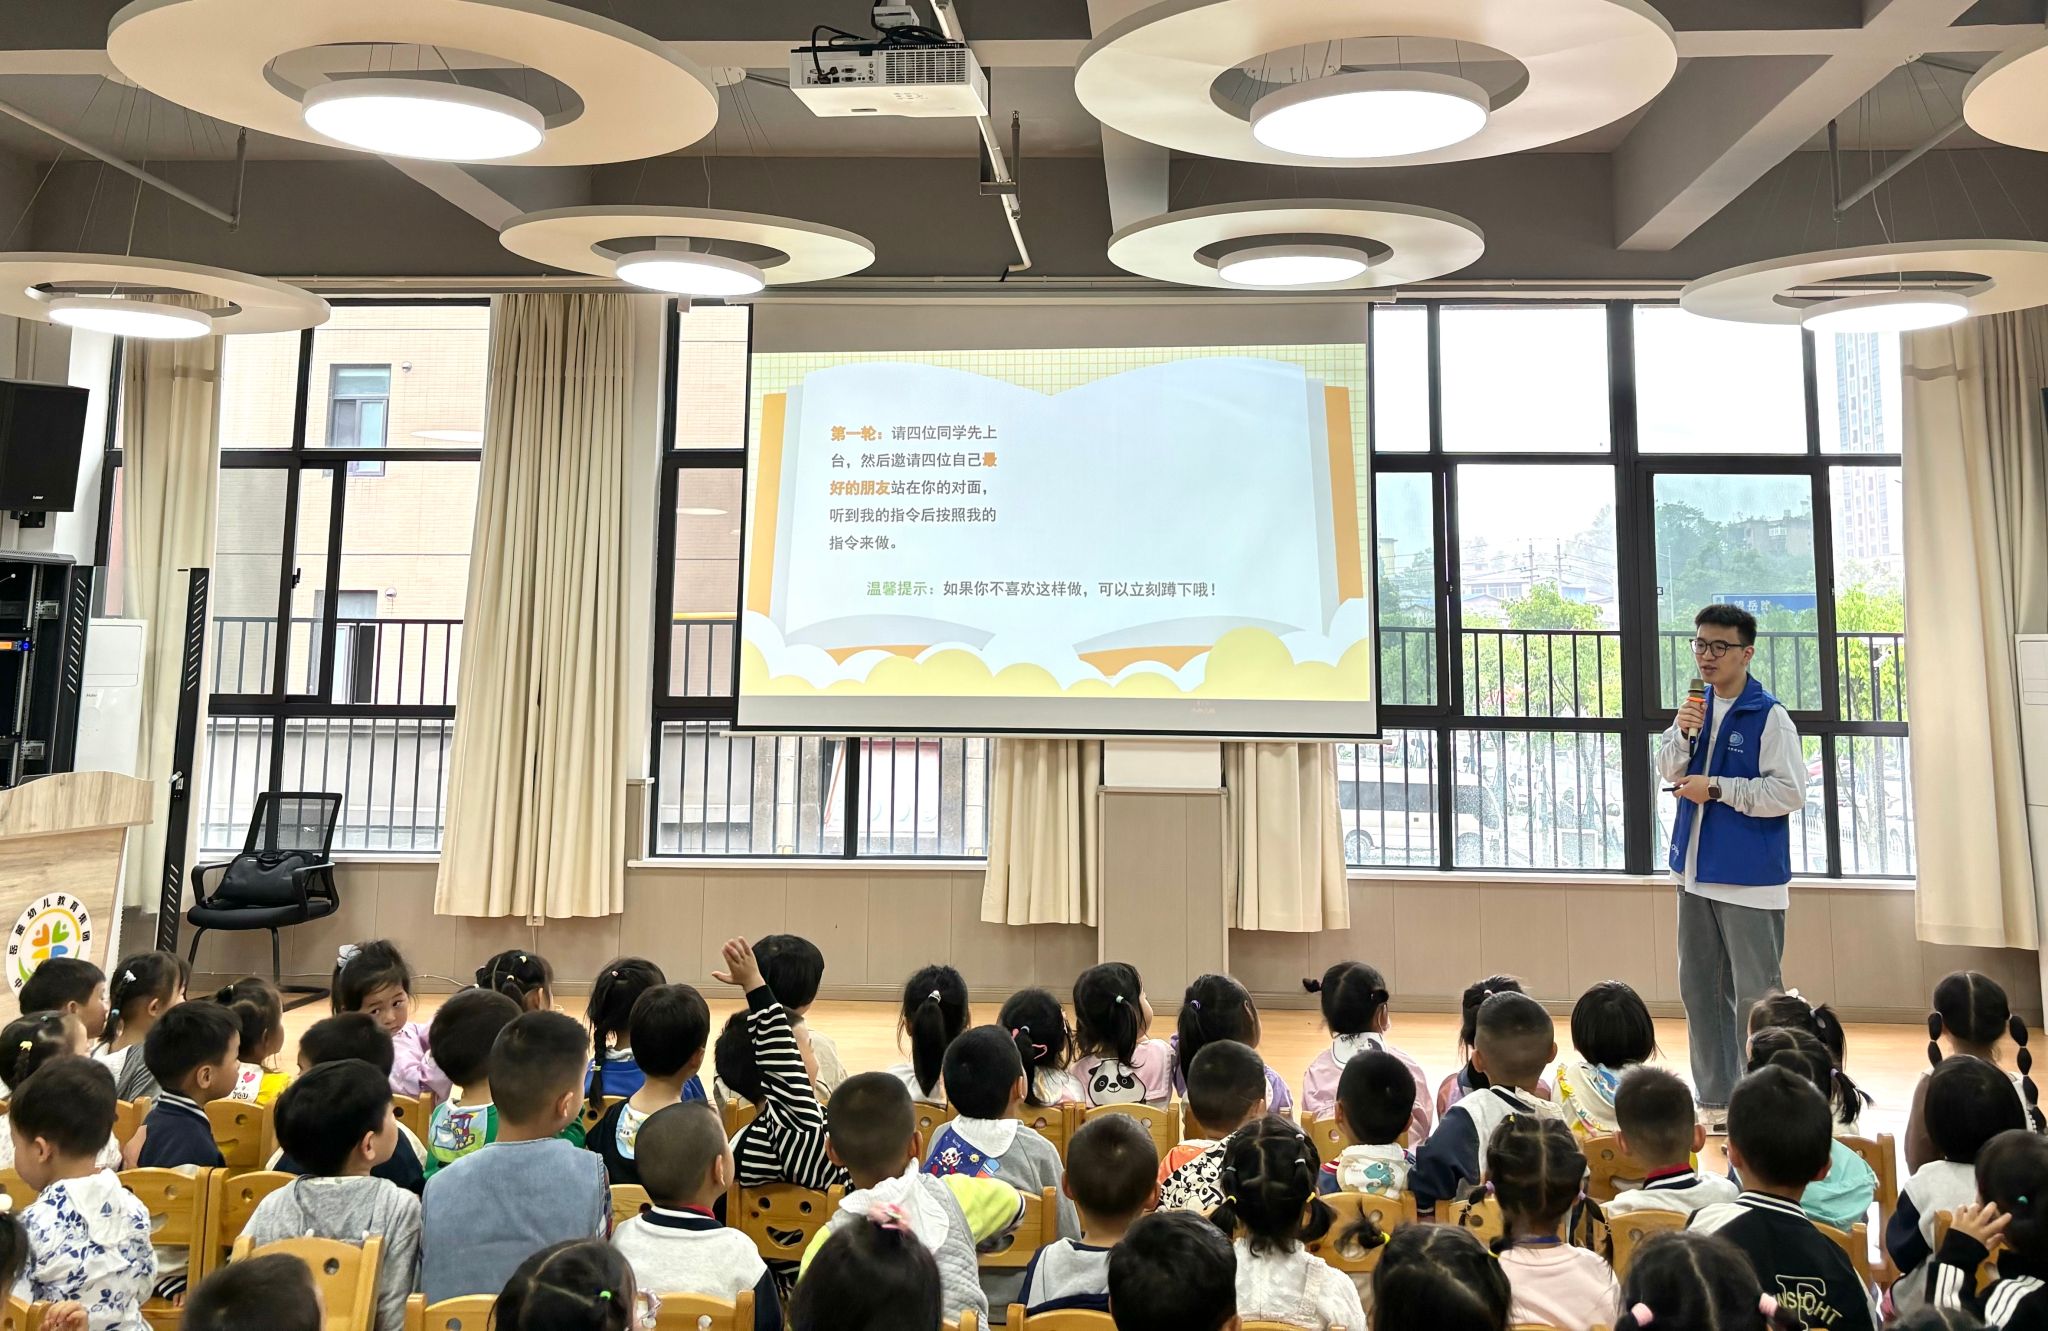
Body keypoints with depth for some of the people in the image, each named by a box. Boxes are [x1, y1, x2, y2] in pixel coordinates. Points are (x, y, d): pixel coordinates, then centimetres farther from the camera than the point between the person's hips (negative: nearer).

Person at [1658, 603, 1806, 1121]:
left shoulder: (1769, 716, -10)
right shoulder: (1696, 706, 10)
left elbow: (1791, 792, -16)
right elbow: (1668, 772, 8)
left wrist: (1717, 789, -15)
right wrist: (1681, 734, -10)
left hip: (1750, 878, -7)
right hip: (1696, 871, 7)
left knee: (1754, 994, -1)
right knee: (1698, 989, 13)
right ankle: (1714, 1098, 24)